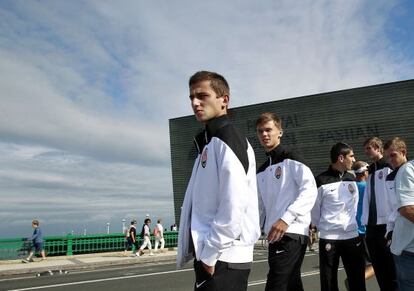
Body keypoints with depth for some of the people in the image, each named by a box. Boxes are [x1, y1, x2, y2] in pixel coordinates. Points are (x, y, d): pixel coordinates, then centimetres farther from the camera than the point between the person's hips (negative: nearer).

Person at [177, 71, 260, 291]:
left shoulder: (227, 141, -12)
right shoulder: (207, 143, 16)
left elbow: (234, 205, -21)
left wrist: (210, 253, -15)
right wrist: (205, 252, 14)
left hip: (223, 258, -9)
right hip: (210, 255, 9)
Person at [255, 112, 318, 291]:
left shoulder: (290, 158, -4)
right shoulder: (261, 171, 19)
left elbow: (310, 190, -16)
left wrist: (286, 218, -23)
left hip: (292, 233, -8)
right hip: (275, 235, 8)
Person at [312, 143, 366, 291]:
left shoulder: (352, 178, 8)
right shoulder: (321, 181, -9)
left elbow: (356, 205, 15)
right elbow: (314, 209, -1)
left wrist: (357, 224, 11)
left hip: (353, 236, 4)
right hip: (328, 238, -4)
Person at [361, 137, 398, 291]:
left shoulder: (390, 167, -2)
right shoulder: (370, 172, 19)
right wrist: (365, 221, 9)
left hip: (387, 224, -7)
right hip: (372, 226, 7)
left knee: (391, 270, 0)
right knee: (379, 269, 12)